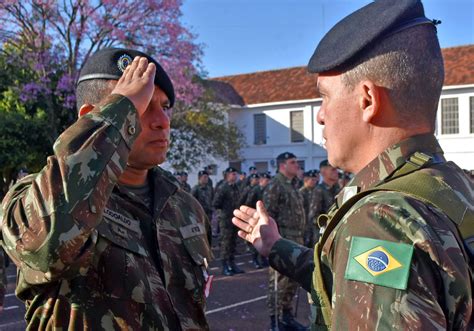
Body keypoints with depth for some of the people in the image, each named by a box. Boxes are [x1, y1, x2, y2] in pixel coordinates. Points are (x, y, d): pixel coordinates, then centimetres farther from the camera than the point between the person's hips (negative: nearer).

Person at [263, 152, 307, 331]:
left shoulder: (293, 186, 17)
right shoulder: (275, 185, -10)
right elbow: (268, 215, -15)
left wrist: (301, 238, 19)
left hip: (296, 240, 9)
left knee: (293, 280, 15)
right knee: (279, 281, -3)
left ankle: (287, 315, 27)